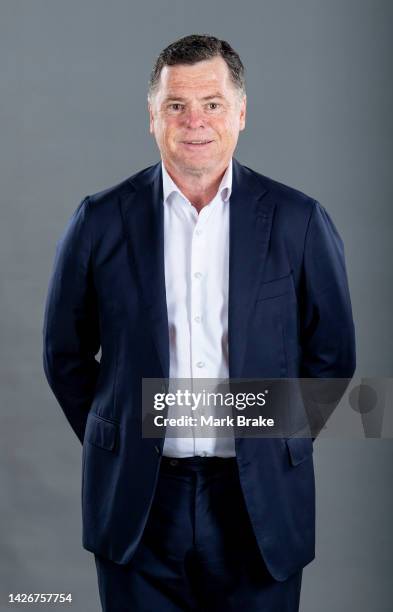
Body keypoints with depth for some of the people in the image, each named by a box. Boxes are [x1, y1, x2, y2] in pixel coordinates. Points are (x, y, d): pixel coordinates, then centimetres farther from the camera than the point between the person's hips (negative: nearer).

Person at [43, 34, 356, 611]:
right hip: (137, 504, 0)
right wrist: (117, 448, 8)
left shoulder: (299, 221, -2)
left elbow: (332, 353, 7)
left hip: (260, 504, 0)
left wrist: (279, 447, 8)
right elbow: (66, 353, 8)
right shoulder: (101, 220, 0)